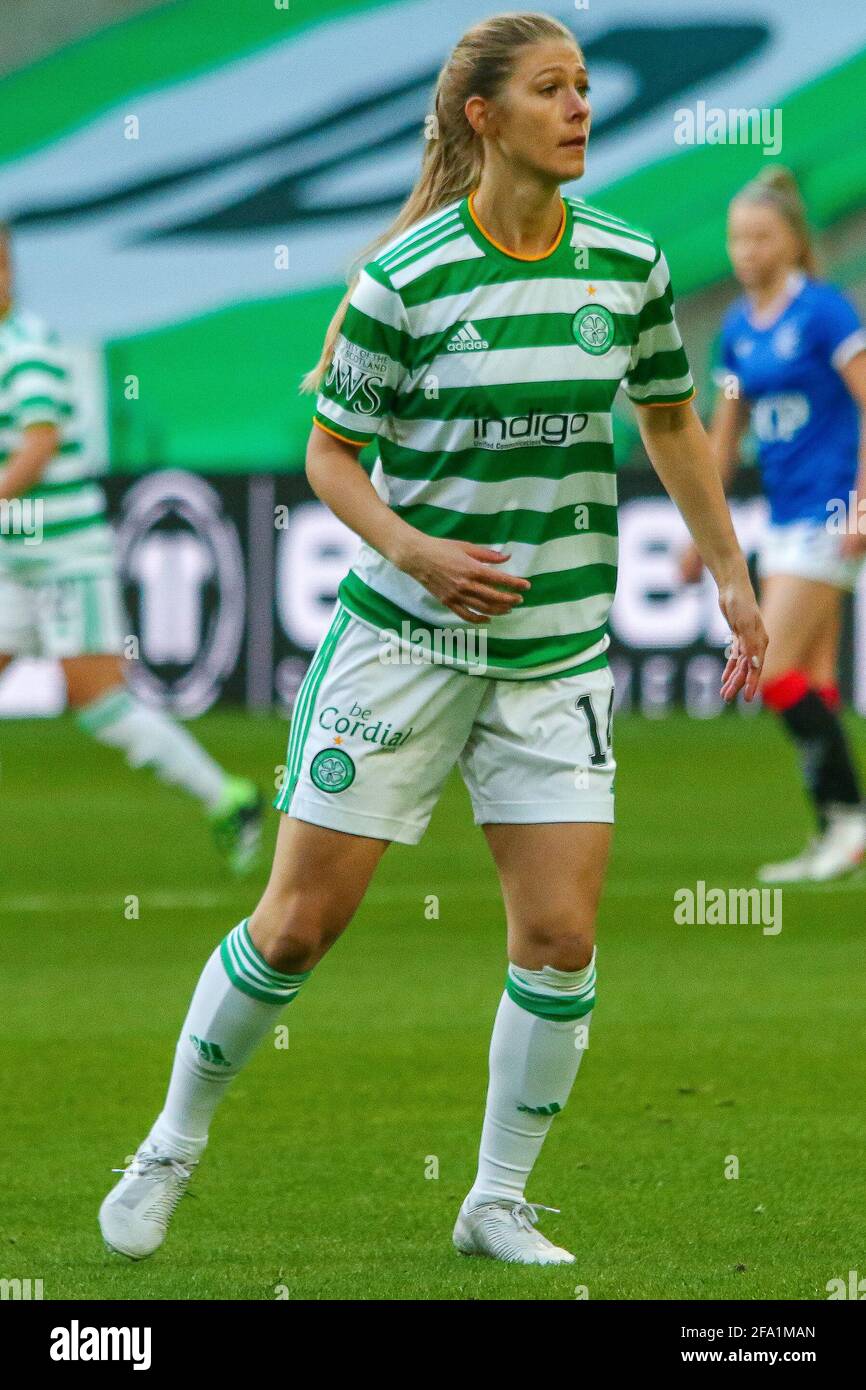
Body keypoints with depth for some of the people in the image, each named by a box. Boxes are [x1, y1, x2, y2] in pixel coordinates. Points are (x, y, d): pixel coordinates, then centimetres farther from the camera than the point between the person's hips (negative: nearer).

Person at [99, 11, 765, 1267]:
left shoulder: (628, 265, 1)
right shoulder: (406, 278, -11)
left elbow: (672, 422, 18)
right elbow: (329, 454, -3)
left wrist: (731, 574, 17)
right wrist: (414, 552, -18)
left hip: (560, 647, 3)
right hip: (405, 641, -3)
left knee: (561, 938, -6)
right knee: (301, 923, 0)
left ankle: (498, 1205, 10)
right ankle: (171, 1150, 20)